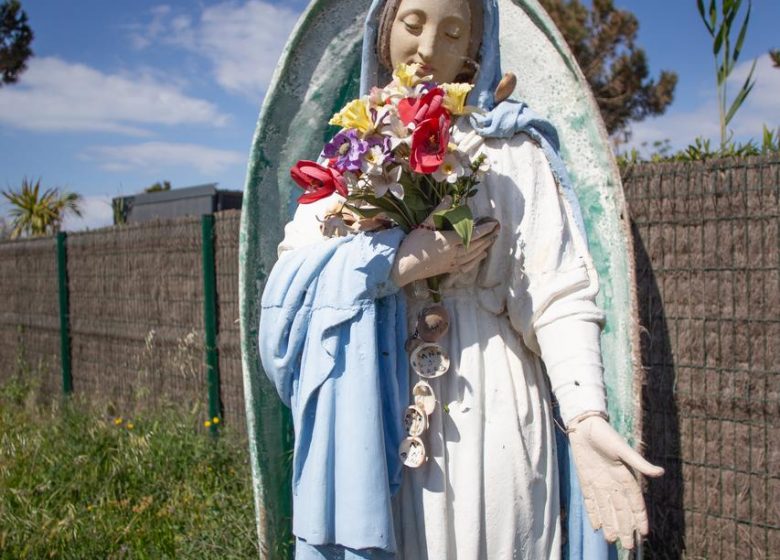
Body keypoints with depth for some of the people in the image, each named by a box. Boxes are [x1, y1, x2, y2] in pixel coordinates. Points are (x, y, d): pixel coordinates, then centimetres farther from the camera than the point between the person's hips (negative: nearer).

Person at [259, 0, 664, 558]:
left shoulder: (511, 149, 0)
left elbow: (559, 292, -9)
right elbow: (291, 279, -1)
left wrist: (587, 418, -23)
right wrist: (397, 262, -17)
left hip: (482, 408, -2)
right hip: (367, 413, 3)